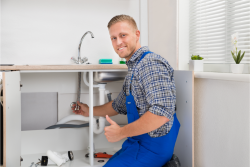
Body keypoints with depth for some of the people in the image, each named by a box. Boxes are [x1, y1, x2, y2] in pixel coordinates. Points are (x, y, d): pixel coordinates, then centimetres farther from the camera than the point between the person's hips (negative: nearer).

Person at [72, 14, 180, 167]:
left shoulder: (151, 63, -20)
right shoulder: (134, 68, 14)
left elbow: (162, 112, -30)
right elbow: (119, 106, 27)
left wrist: (121, 133, -20)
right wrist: (90, 111, 33)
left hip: (152, 146, -10)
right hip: (137, 143, 10)